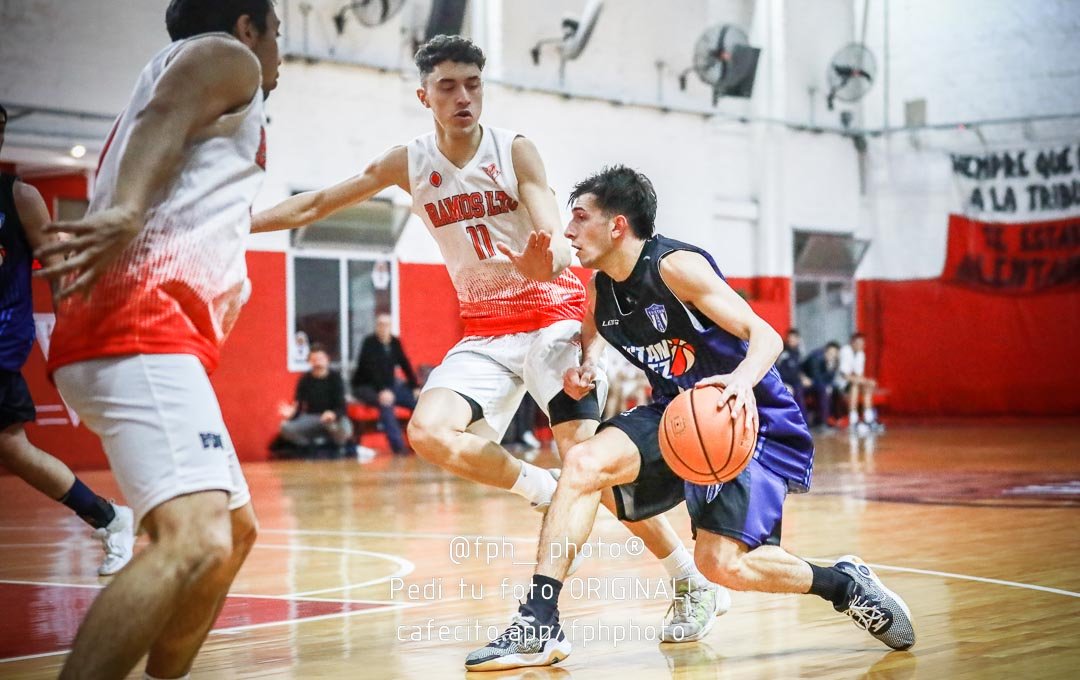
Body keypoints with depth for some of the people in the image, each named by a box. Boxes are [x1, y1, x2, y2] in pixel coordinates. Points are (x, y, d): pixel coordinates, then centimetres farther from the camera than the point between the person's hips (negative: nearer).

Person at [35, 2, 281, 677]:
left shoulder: (180, 68, 33)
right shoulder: (226, 56, 6)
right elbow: (164, 117, -17)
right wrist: (128, 210, -35)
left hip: (139, 333, 11)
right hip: (141, 329, -11)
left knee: (234, 530, 23)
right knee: (197, 542, -27)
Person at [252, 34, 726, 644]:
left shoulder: (515, 151, -11)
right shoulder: (409, 164, -1)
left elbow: (559, 245, -22)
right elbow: (316, 206, 7)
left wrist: (546, 261, -46)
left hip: (554, 314, -4)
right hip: (486, 329, 4)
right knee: (430, 431, -21)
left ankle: (696, 583, -4)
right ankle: (544, 492, 0)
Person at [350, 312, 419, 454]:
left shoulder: (395, 342, 4)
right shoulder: (369, 343, -13)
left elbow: (405, 365, 4)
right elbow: (372, 369, -24)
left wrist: (415, 387, -6)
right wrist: (382, 391, -36)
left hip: (389, 384, 7)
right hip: (366, 386, -7)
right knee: (385, 403, -36)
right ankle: (398, 446, -40)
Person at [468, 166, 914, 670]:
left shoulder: (676, 266, -20)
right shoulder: (600, 292, 2)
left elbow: (765, 336, -23)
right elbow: (591, 338, 22)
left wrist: (742, 380, -45)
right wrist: (584, 369, -4)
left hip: (750, 420, -7)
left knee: (721, 563, -19)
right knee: (583, 463, -18)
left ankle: (844, 584, 8)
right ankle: (538, 625, -18)